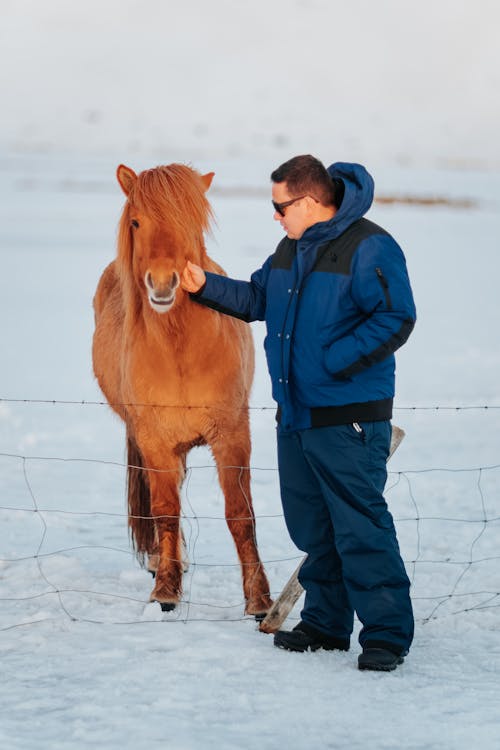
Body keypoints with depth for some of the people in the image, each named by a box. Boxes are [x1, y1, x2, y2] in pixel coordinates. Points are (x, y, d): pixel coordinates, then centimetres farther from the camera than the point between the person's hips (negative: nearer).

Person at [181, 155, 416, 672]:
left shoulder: (369, 248, -13)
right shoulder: (292, 248, 14)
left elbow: (396, 318, -19)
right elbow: (258, 299, 26)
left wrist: (333, 362, -22)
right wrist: (205, 286, 13)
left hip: (349, 419, -9)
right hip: (295, 414, 9)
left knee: (361, 527, -9)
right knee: (310, 526, 14)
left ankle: (387, 634, -4)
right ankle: (326, 623, 26)